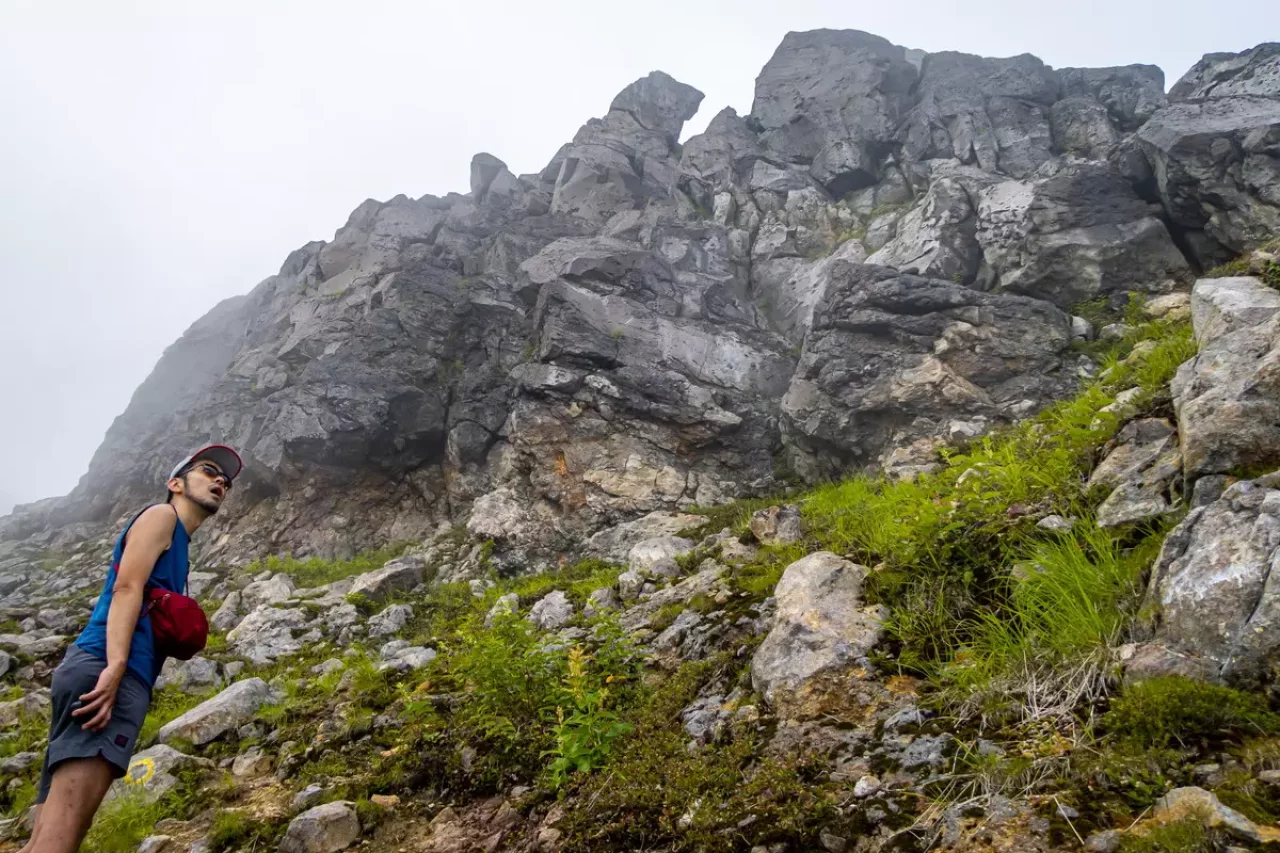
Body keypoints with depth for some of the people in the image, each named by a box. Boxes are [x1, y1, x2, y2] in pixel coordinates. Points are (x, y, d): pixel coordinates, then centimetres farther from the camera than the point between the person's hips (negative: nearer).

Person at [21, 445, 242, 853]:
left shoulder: (176, 546, 33)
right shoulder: (161, 515, 7)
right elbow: (126, 587, -9)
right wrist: (115, 666, -22)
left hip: (121, 678, 10)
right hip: (103, 669, -10)